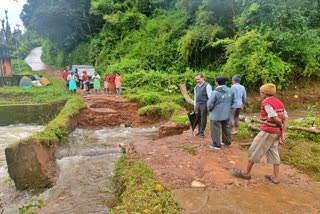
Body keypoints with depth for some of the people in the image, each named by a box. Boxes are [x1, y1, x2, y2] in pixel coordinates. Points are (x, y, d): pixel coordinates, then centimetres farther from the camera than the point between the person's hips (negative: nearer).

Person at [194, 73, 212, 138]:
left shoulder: (207, 85, -9)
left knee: (203, 118, 0)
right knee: (198, 118, 10)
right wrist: (195, 105, 19)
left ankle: (202, 133, 7)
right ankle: (199, 131, 20)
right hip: (198, 104, 6)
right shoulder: (196, 86, 11)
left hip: (204, 104, -6)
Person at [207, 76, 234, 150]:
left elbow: (210, 104, -19)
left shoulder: (215, 92, -22)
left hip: (216, 114, -7)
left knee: (215, 129, 5)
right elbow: (232, 101, 11)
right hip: (226, 114, 7)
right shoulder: (229, 90, 0)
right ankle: (227, 142, 33)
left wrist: (210, 109, 1)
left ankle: (216, 144, 13)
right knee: (226, 127, 20)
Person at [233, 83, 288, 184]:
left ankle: (247, 172, 14)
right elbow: (285, 118, 4)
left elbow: (276, 119, -22)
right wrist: (283, 133, -3)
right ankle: (275, 177, 19)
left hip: (267, 132, -8)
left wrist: (281, 128, -3)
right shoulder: (279, 103, 9)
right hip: (275, 133, 9)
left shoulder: (266, 103, -18)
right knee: (274, 154, 14)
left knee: (254, 151, 3)